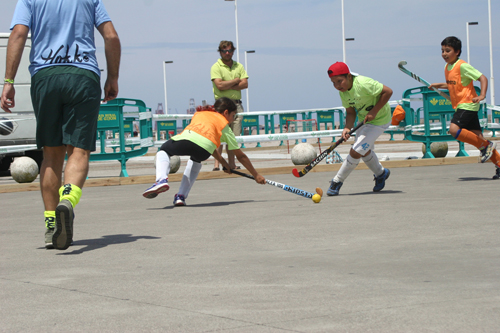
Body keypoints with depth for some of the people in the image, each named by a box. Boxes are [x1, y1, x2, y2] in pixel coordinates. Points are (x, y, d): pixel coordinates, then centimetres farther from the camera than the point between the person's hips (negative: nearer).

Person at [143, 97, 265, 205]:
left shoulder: (200, 114, 40)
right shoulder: (225, 126, 31)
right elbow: (240, 156, 34)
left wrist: (224, 164, 56)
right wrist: (256, 176, 44)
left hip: (186, 137, 1)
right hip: (204, 149, -1)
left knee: (163, 151, 30)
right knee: (195, 161, 36)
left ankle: (162, 179, 0)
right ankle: (181, 196, 21)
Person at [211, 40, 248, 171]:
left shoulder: (239, 66, 14)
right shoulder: (216, 67, 0)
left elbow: (245, 84, 2)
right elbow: (219, 85, -14)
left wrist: (228, 86, -10)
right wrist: (236, 80, -2)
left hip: (236, 104, 4)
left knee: (233, 136, 3)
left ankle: (231, 163, 8)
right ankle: (216, 163, -14)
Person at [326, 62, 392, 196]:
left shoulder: (363, 84, -33)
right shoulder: (343, 92, -9)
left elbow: (388, 91, -28)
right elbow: (350, 112, -2)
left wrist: (374, 111, -29)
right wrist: (347, 128, -21)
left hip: (378, 121, -9)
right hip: (363, 120, 9)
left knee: (355, 152, -13)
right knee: (364, 151, 24)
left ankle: (337, 182, 1)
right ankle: (380, 173, 51)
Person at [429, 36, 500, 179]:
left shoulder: (462, 66, -13)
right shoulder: (447, 67, 12)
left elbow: (483, 78, -15)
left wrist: (482, 95, -28)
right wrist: (438, 85, 17)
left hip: (467, 104, -9)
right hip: (459, 106, 9)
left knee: (454, 129, -25)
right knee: (476, 136, 6)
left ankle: (485, 145, -12)